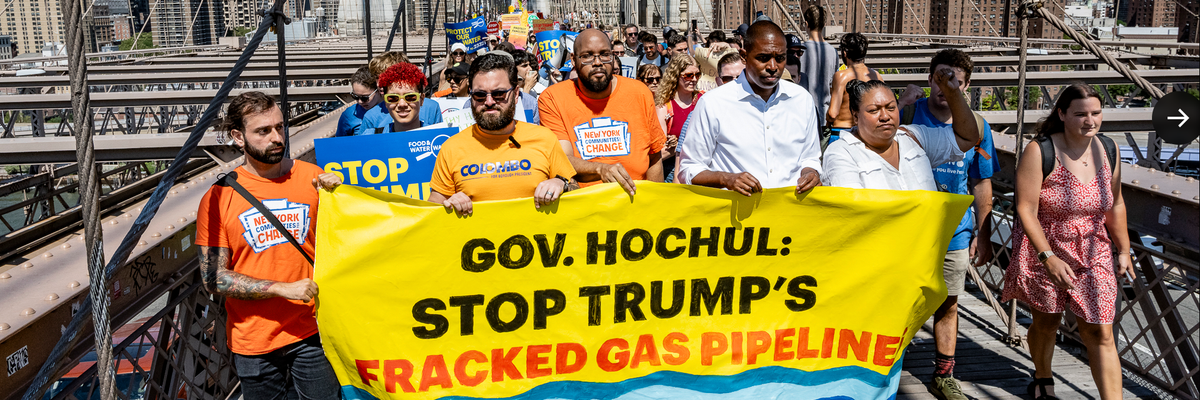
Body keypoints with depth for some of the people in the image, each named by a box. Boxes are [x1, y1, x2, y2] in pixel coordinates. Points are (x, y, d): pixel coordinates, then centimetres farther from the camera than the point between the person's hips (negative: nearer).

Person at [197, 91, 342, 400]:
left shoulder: (312, 177, -1)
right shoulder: (218, 198, -5)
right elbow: (213, 279, -7)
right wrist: (283, 288, -16)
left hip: (312, 332, 1)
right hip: (253, 342, 0)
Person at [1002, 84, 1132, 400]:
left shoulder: (1108, 149, 0)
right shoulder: (1039, 152, -17)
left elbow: (1115, 205, 11)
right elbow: (1026, 210, -18)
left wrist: (1124, 250, 12)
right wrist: (1049, 257, -23)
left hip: (1093, 253, 3)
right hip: (1044, 249, -3)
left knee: (1099, 332, -3)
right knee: (1046, 322, 16)